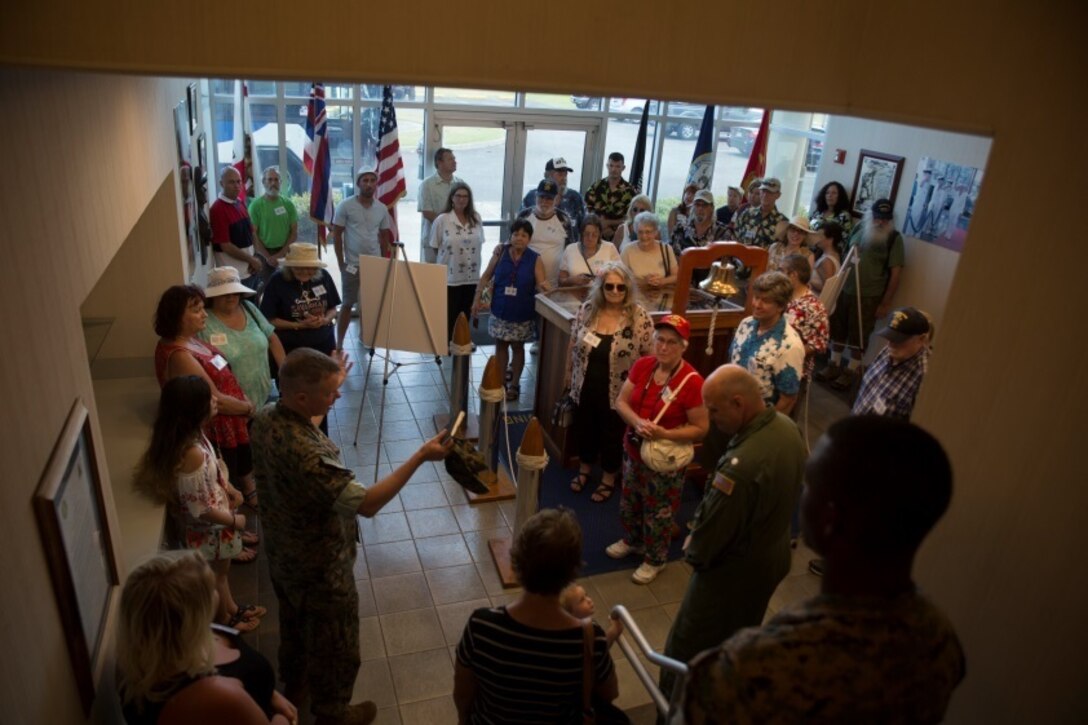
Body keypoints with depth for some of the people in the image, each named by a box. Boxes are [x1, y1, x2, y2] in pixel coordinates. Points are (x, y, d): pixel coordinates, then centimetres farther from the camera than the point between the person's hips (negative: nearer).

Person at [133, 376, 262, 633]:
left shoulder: (192, 434, -11)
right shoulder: (191, 453, -38)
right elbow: (200, 509, -30)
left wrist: (229, 488, 0)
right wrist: (234, 520, -15)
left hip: (212, 521, 8)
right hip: (205, 529, -8)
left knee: (222, 569, 30)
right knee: (214, 575, 20)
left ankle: (231, 608, 54)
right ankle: (223, 620, 45)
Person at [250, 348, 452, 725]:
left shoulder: (266, 418, -13)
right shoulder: (307, 454, -40)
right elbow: (366, 503, -37)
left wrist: (330, 383, 12)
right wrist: (421, 456, -36)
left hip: (282, 555, 9)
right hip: (319, 568, -8)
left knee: (294, 622, 33)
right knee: (335, 645, 18)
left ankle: (294, 687, 59)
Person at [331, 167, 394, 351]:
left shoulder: (382, 209, 5)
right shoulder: (345, 206, -6)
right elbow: (336, 235, -3)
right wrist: (341, 263, -7)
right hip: (352, 264, -3)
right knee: (348, 304, 1)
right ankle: (339, 343, 8)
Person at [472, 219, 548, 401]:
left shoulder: (535, 259, -7)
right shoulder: (500, 252, -4)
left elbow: (540, 286, -8)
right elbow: (486, 277, 2)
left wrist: (542, 287, -33)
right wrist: (477, 299, -2)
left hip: (522, 314, -1)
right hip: (500, 311, 1)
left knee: (517, 346, 13)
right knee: (500, 345, 12)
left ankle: (514, 384, 27)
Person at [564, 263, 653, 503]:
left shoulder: (639, 317, -16)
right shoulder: (587, 309, -5)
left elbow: (650, 356, -10)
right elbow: (573, 344, 6)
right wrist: (568, 372, 11)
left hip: (616, 392, -3)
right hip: (585, 387, 3)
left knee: (612, 436, 14)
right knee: (584, 429, 20)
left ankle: (608, 480, 35)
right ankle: (584, 470, 44)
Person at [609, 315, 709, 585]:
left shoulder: (692, 381, -24)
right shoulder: (642, 365, -7)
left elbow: (701, 429, -18)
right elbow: (621, 402, -3)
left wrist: (665, 434, -30)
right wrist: (637, 422, -23)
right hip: (633, 451, 6)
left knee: (658, 513, 13)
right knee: (629, 501, 26)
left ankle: (654, 560, 37)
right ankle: (631, 541, 53)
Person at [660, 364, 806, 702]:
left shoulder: (741, 464, -39)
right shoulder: (788, 427, -10)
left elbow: (711, 531, -26)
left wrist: (692, 551, -5)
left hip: (733, 573, -9)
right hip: (774, 557, 9)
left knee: (687, 652, 13)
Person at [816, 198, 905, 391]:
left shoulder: (894, 238, -9)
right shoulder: (859, 228, 3)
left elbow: (895, 273, -8)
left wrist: (885, 303, -10)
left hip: (869, 296, -4)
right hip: (845, 289, 4)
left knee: (858, 336, 6)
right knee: (838, 329, 12)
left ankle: (850, 372, 19)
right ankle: (834, 366, 27)